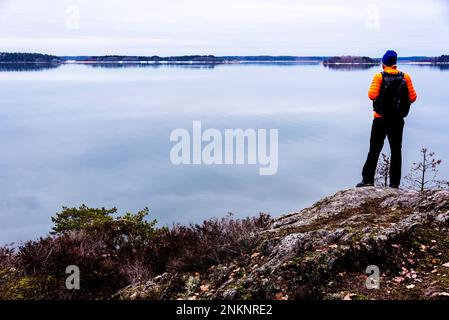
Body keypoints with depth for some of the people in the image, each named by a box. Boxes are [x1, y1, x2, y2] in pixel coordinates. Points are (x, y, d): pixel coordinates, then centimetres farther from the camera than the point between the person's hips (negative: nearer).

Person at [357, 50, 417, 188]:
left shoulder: (379, 77, -8)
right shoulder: (405, 77, 0)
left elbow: (372, 95, -18)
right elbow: (413, 97, -2)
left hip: (381, 119, -2)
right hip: (398, 119, 2)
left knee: (374, 149, 4)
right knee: (396, 150, 9)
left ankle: (368, 180, 2)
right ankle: (395, 182, 10)